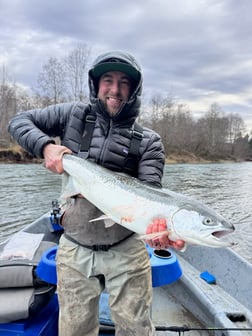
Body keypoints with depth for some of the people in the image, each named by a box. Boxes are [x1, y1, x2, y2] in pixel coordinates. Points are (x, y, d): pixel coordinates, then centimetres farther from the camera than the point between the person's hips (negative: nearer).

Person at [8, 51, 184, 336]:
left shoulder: (149, 141, -4)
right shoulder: (74, 115, 0)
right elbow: (18, 122, 5)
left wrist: (158, 220, -36)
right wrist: (46, 145, -15)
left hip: (127, 250, -1)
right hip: (74, 249, 2)